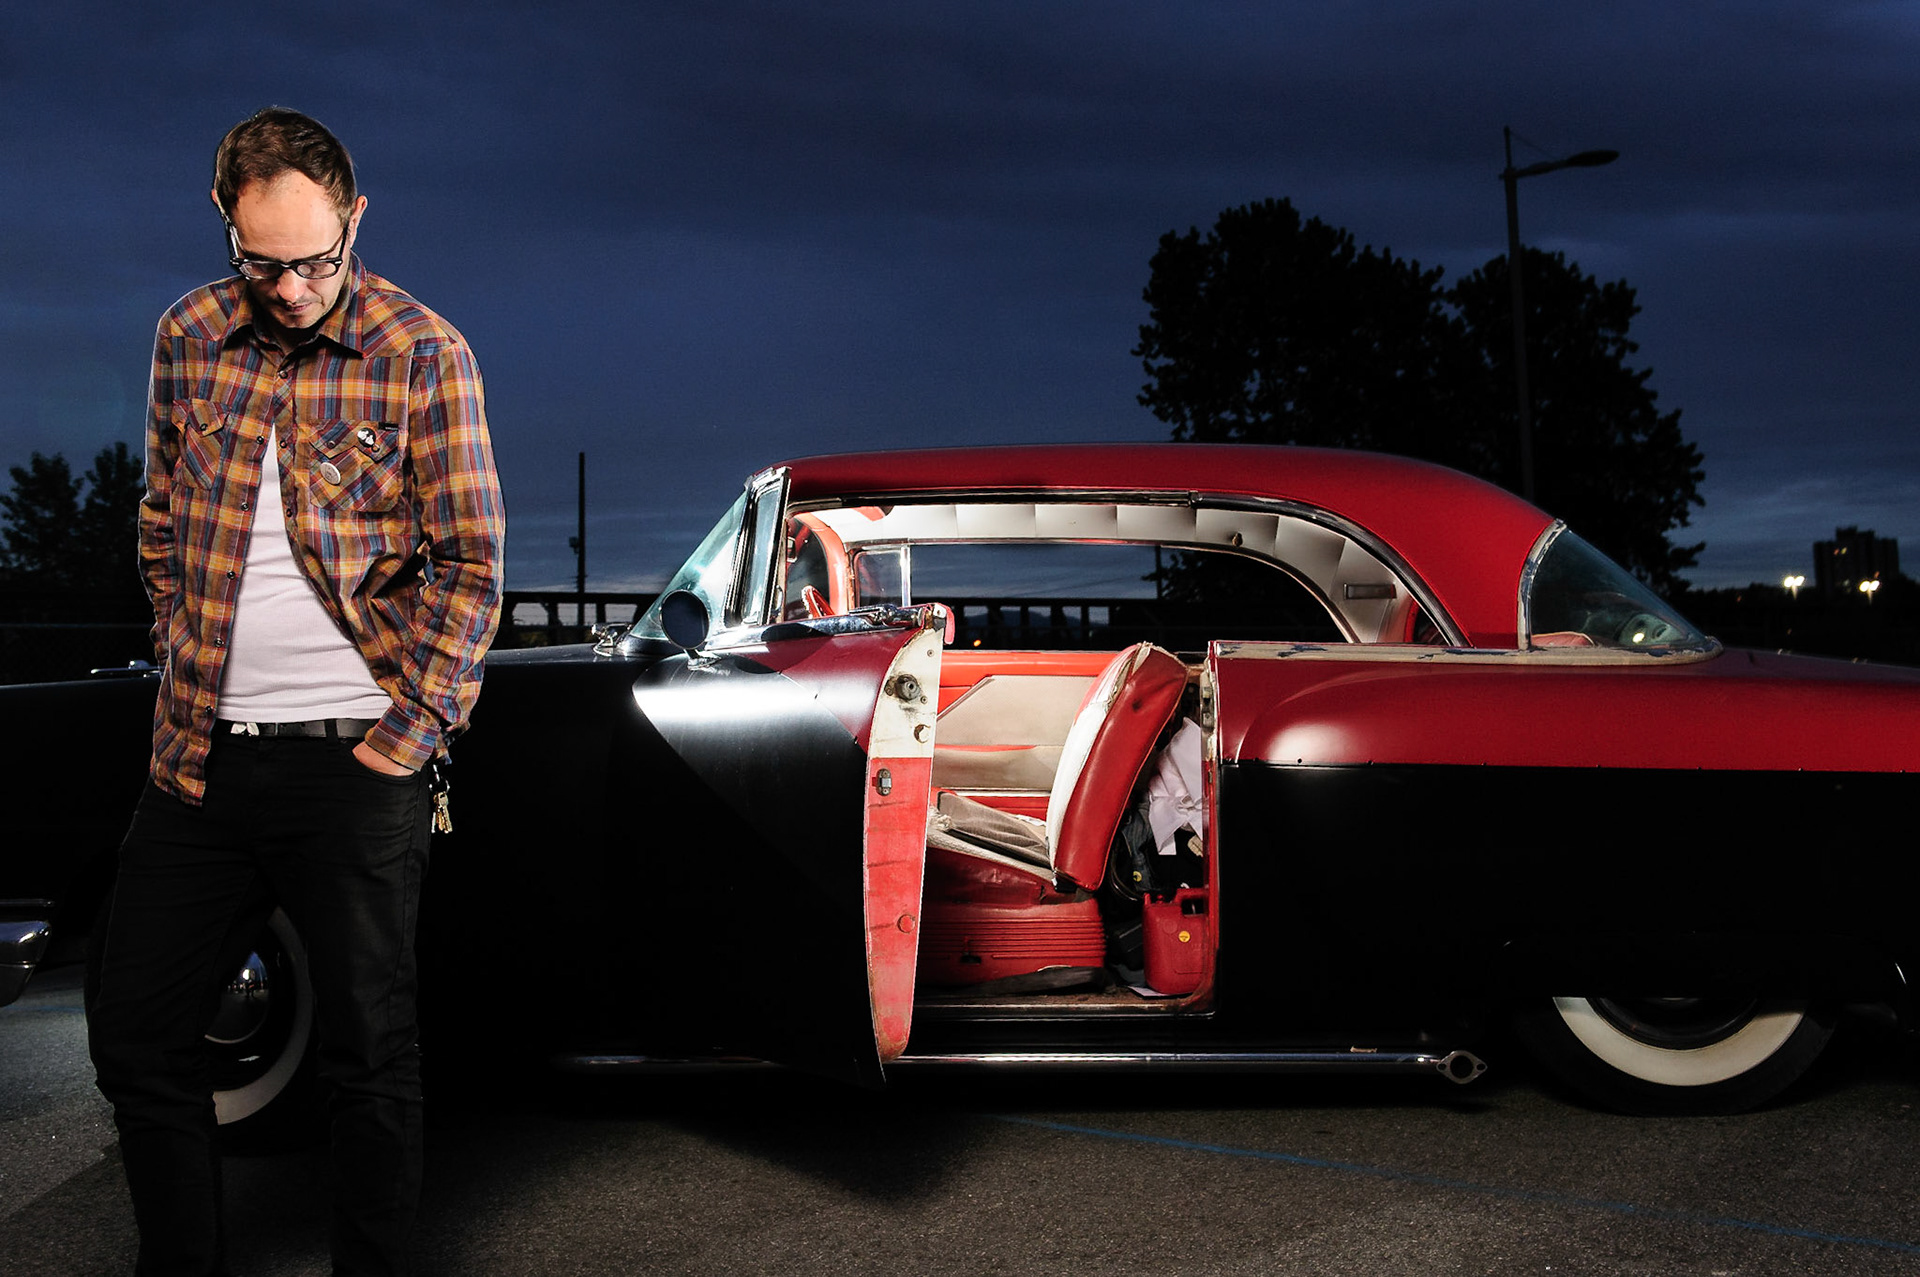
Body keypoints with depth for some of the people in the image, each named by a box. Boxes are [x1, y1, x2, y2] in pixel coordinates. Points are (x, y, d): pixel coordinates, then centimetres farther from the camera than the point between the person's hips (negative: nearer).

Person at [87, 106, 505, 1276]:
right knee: (137, 1036, 12)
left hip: (356, 756, -5)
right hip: (202, 753, 5)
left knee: (369, 1052, 5)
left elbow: (471, 565, -7)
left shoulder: (423, 354, -7)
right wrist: (182, 674, 11)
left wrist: (402, 741, -11)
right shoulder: (189, 337, 7)